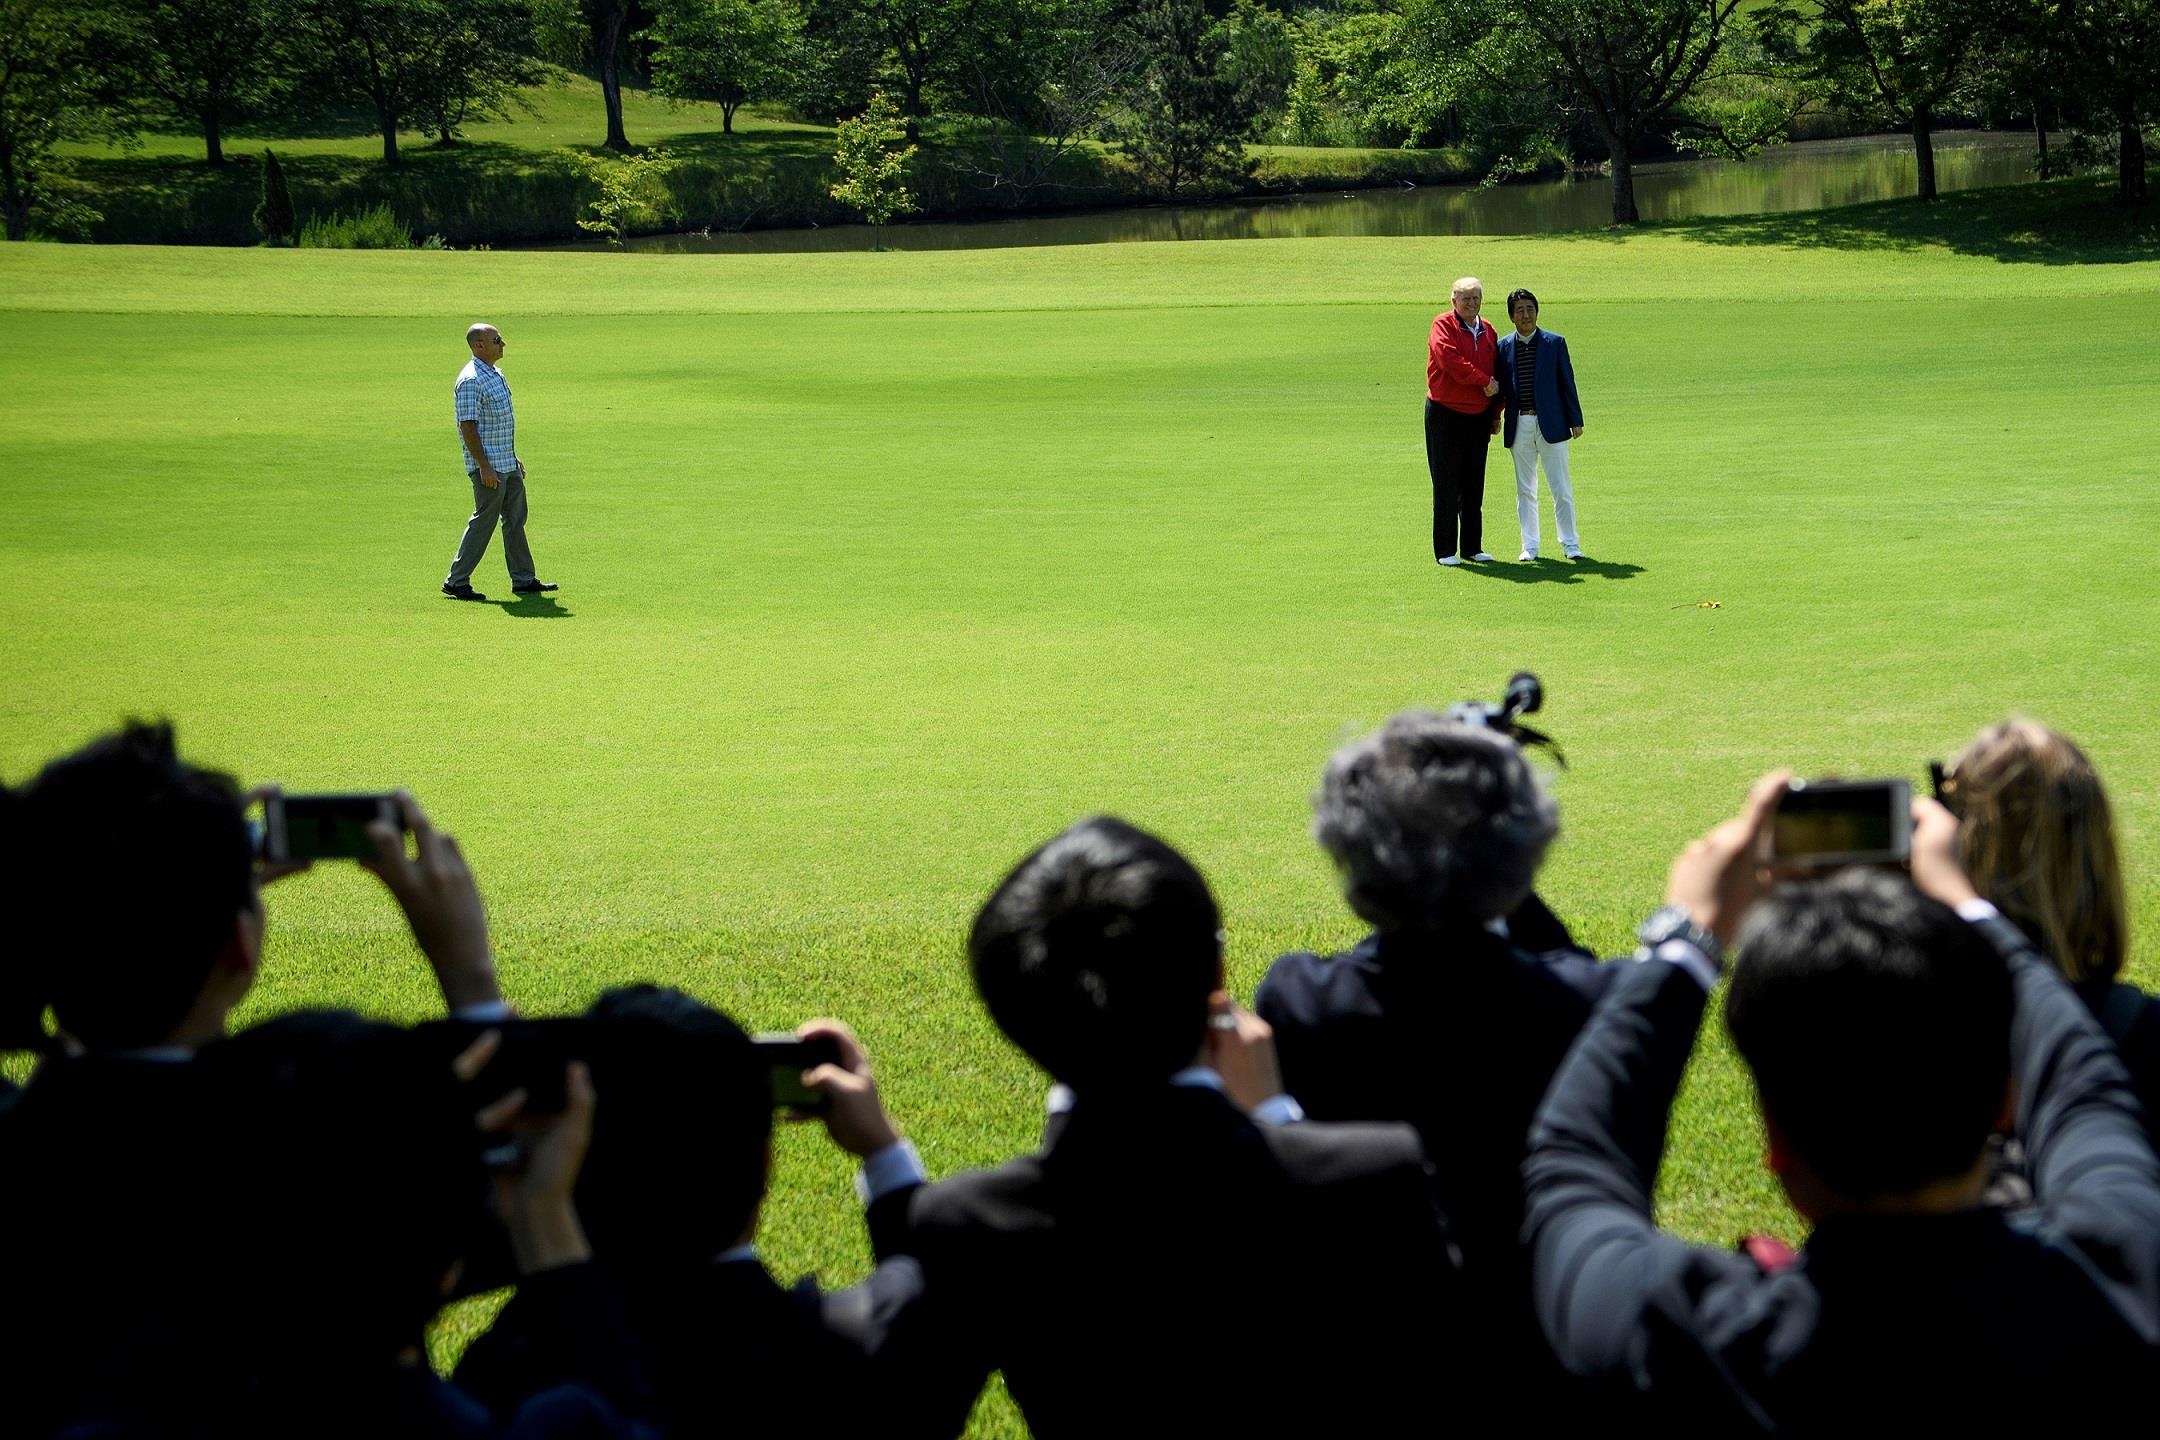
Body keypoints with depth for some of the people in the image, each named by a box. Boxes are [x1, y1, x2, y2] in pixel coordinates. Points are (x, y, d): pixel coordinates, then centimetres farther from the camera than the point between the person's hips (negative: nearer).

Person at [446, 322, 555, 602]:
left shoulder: (495, 375, 14)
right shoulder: (470, 381, -17)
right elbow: (468, 426, -21)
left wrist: (515, 457, 22)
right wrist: (484, 466, -23)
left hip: (508, 463, 10)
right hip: (489, 466, -10)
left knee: (516, 519, 12)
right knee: (484, 521, -5)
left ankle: (523, 579, 18)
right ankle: (456, 581, 1)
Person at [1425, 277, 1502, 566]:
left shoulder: (1487, 331, 12)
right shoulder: (1443, 325, -6)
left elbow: (1496, 373, 16)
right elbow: (1450, 359, -22)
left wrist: (1495, 414, 10)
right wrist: (1484, 381, -17)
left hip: (1479, 418, 6)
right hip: (1445, 415, -6)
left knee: (1474, 486, 9)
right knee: (1447, 485, -2)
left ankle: (1472, 547, 16)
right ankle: (1445, 550, 3)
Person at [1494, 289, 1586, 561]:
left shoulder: (1554, 343, 0)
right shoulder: (1503, 346, 5)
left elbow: (1567, 383, 2)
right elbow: (1499, 387, 9)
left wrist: (1575, 420, 0)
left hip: (1550, 424, -2)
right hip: (1519, 426, 2)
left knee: (1561, 488, 0)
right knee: (1525, 490, 8)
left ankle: (1570, 544, 8)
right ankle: (1529, 546, 14)